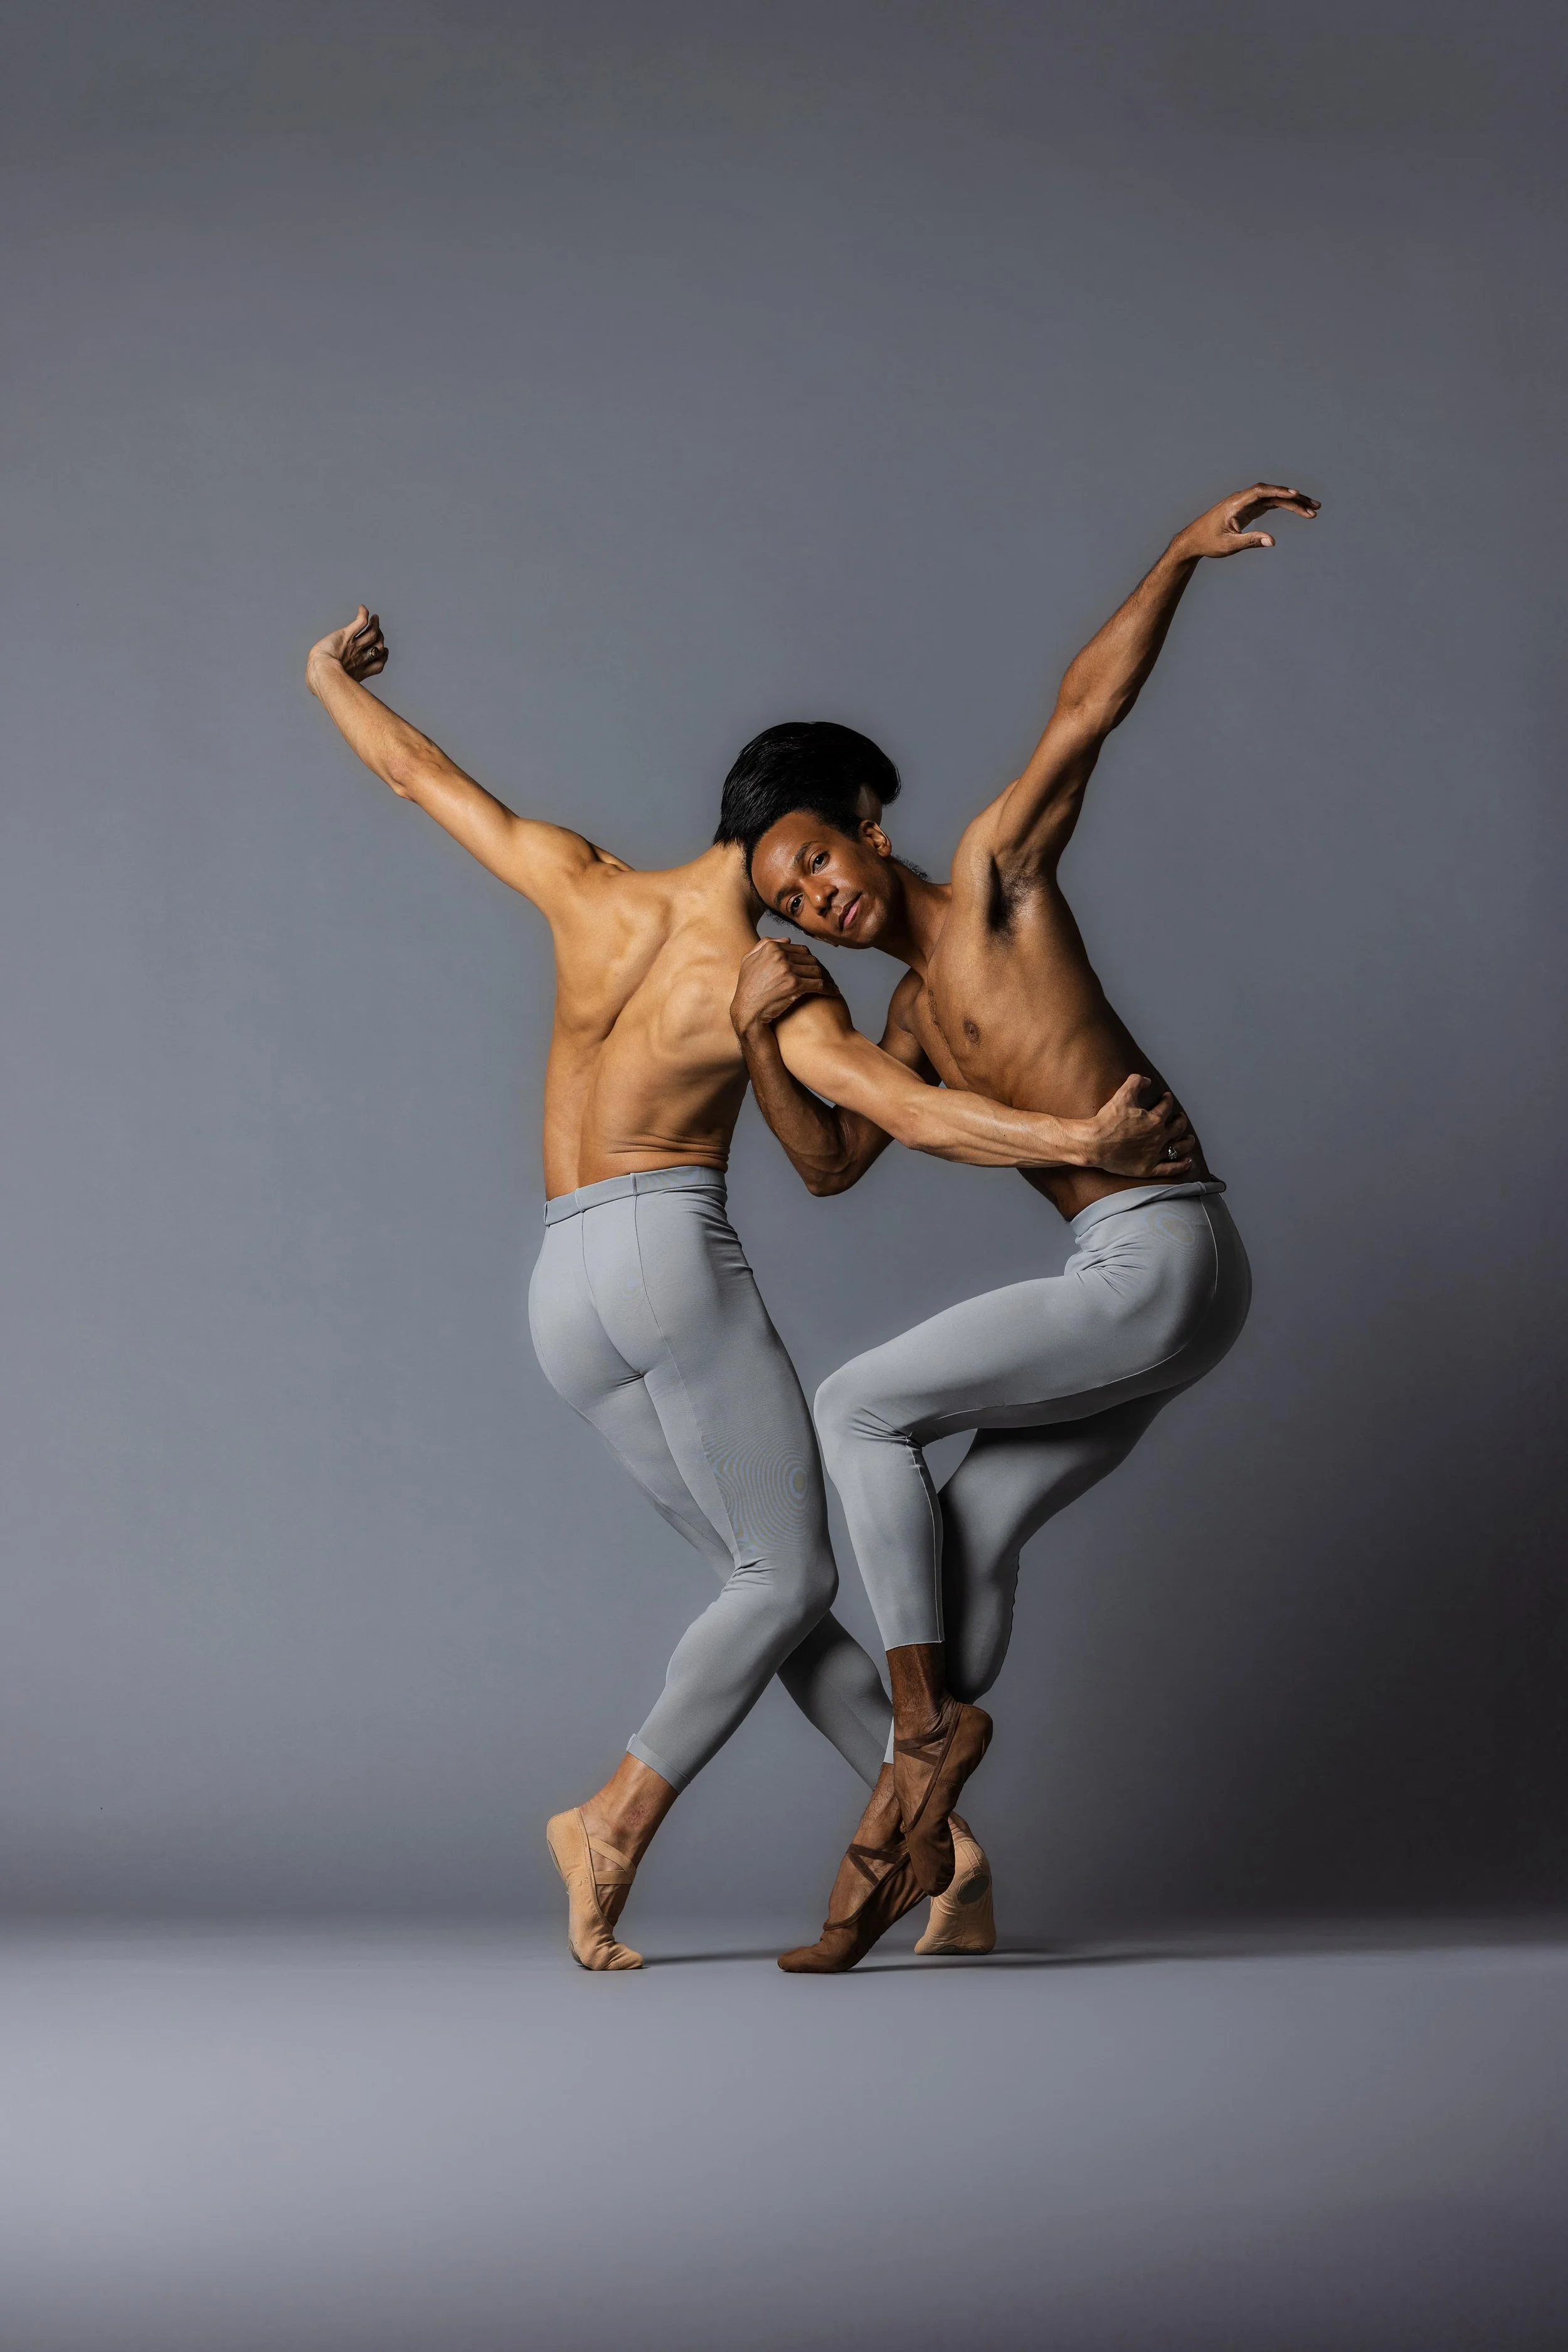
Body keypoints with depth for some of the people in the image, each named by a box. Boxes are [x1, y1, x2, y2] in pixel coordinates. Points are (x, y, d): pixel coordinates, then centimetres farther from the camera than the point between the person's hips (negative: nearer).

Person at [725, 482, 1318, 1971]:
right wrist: (761, 1036, 2)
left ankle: (925, 1721, 1)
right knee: (970, 1537, 7)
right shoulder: (913, 1019, 21)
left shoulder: (995, 872, 0)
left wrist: (1183, 553, -19)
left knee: (856, 1409, -2)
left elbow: (1085, 707, -10)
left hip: (1157, 1261, -8)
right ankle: (909, 1825, 11)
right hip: (1146, 1288, 8)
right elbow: (833, 1163, 16)